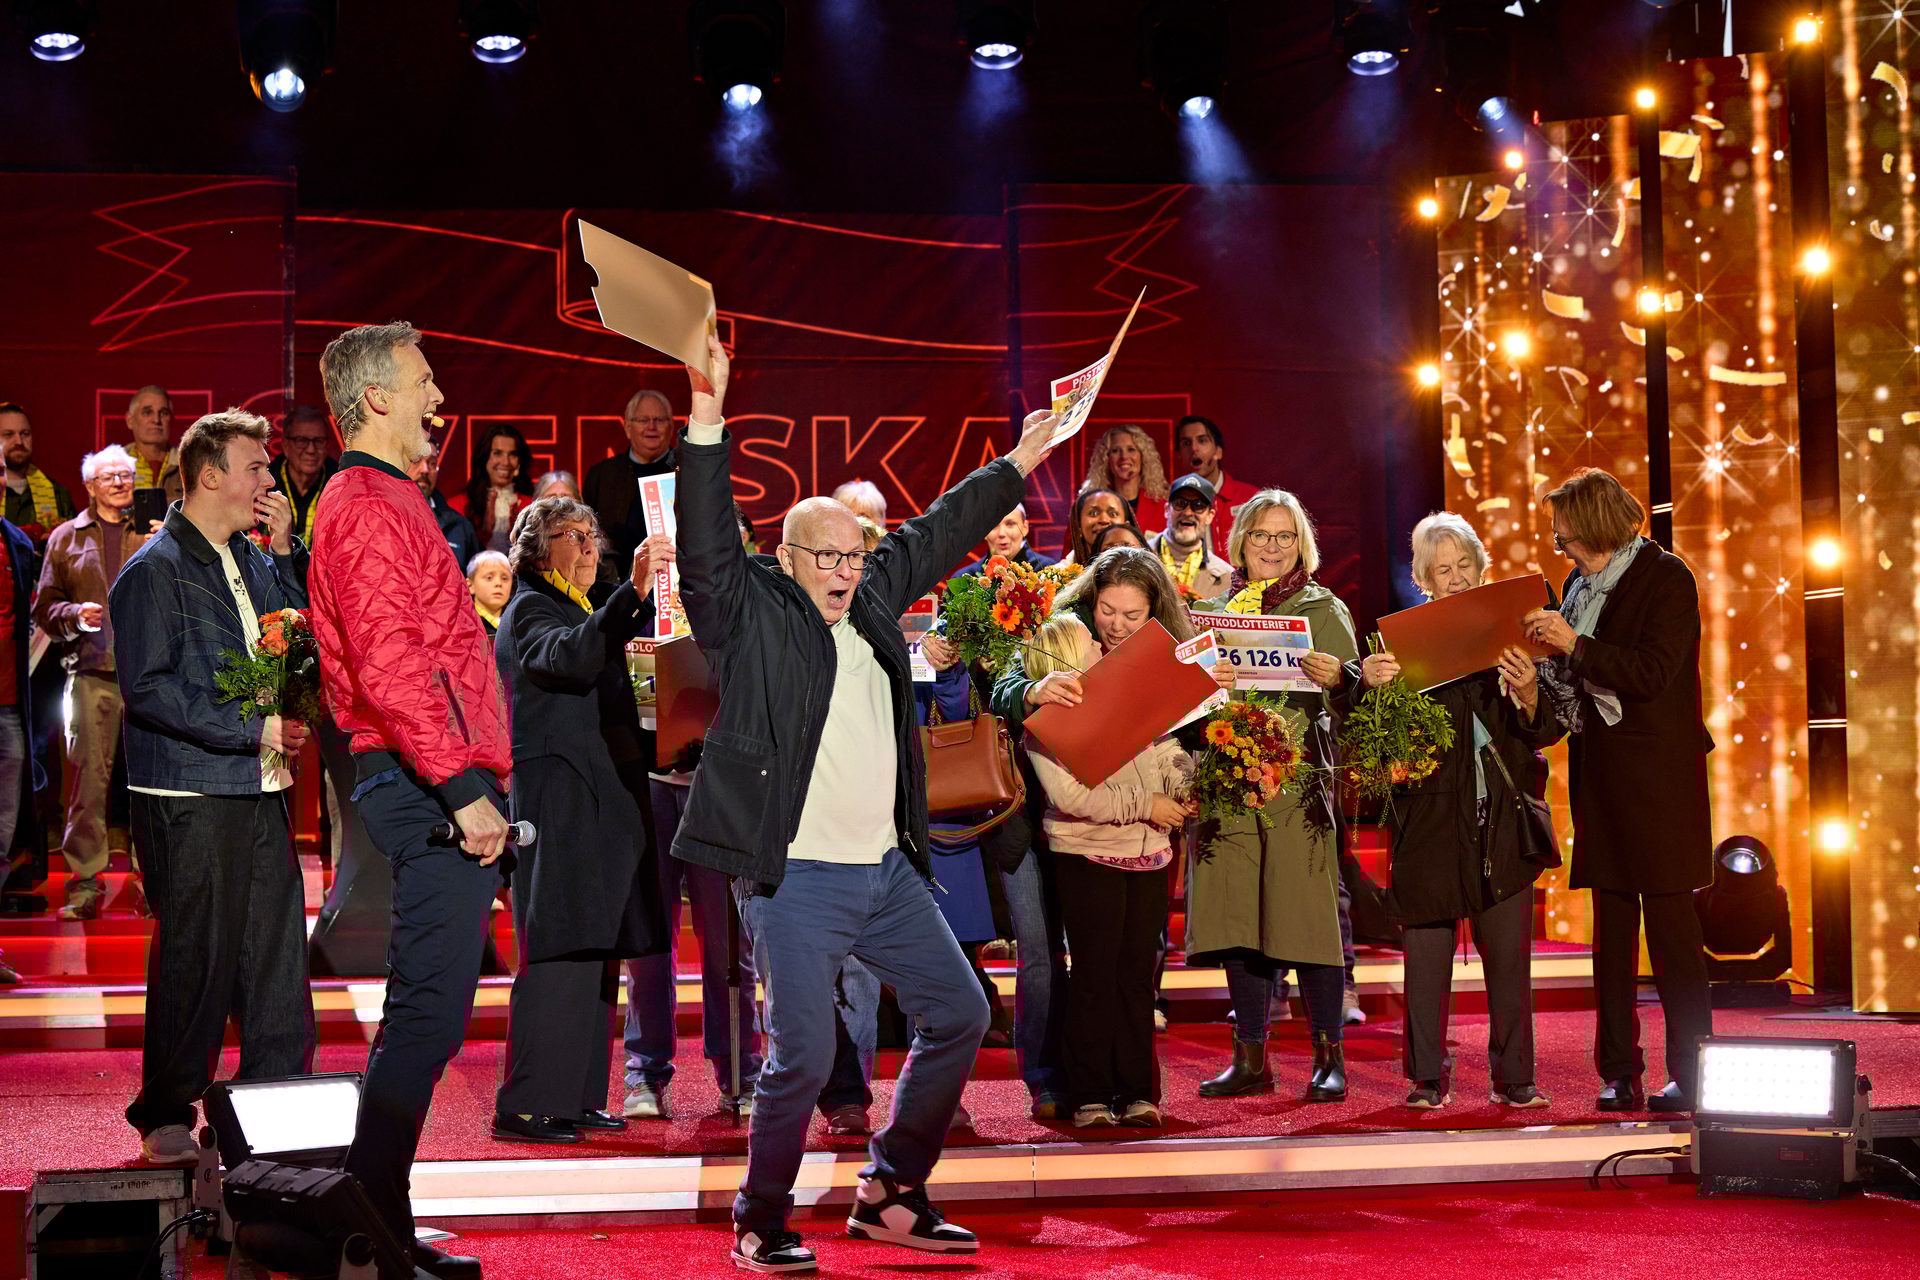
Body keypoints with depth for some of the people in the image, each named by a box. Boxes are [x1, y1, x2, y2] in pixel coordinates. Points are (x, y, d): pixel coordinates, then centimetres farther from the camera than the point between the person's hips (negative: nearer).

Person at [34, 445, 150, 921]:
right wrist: (74, 614, -6)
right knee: (89, 776, -4)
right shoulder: (66, 538, 14)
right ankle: (85, 883, 1)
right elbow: (44, 606, 13)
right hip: (91, 672, 0)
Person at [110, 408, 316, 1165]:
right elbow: (146, 689, -15)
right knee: (196, 960, -3)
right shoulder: (154, 571, -9)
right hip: (189, 797, -7)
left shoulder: (253, 561, 15)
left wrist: (287, 549, 4)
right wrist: (254, 728, -18)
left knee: (279, 950, 7)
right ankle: (167, 1119, 10)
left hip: (260, 790, 7)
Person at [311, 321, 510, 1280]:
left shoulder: (376, 502, 22)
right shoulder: (373, 510, -11)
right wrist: (462, 786, -22)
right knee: (429, 1012, -10)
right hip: (432, 784, -11)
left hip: (431, 788, 11)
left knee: (423, 1012, 13)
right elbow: (391, 669, -22)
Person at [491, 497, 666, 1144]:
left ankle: (575, 1097, 15)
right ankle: (525, 1107, -11)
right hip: (555, 803, -10)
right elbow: (569, 656, -28)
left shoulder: (583, 612, 23)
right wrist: (631, 593, -39)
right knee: (557, 954, -13)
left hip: (593, 804, 10)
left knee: (592, 951, 10)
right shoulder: (529, 610, -6)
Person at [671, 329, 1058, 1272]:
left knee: (958, 1015, 11)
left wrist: (1017, 465, 33)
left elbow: (935, 535, 26)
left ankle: (890, 1194, 23)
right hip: (796, 877, -8)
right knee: (802, 1058, -10)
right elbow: (706, 544, -18)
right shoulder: (752, 613, -4)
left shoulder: (874, 601, 13)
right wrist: (706, 422, -26)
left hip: (887, 869, 8)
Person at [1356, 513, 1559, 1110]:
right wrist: (1365, 677, -28)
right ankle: (1427, 1077, 9)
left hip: (1502, 813, 1)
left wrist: (1527, 692, -19)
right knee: (1427, 947, 1)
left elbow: (1546, 731, 2)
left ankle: (1513, 1076, 12)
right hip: (1430, 810, -1)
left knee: (1509, 948, 3)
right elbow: (1357, 709, -6)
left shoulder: (1510, 631, 7)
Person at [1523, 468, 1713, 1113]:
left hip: (1656, 775, -7)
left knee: (1671, 926, -4)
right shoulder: (1582, 584, 14)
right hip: (1599, 772, 7)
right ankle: (1619, 1074, 10)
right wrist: (1548, 653, 2)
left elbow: (1652, 673, -18)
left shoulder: (1666, 578, -7)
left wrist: (1576, 646, -19)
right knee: (1611, 932, 7)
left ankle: (1689, 1075, 1)